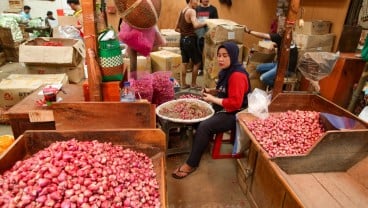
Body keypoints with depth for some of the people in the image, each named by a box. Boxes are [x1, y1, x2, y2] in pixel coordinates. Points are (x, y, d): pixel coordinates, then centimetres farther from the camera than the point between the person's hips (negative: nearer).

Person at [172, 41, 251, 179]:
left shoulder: (237, 75, -25)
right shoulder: (227, 71, 6)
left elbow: (235, 103, -29)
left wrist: (213, 99, -21)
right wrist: (213, 91, 3)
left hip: (234, 114, -11)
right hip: (224, 108, 11)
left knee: (204, 126, -24)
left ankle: (191, 164, -12)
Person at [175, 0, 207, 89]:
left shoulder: (182, 11, 11)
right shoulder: (191, 11, -14)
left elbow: (176, 28, 16)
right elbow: (196, 25, -33)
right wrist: (205, 23, -18)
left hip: (183, 39, 8)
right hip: (190, 39, -8)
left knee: (185, 63, 13)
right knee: (197, 62, 5)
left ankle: (183, 84, 19)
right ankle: (193, 84, 12)